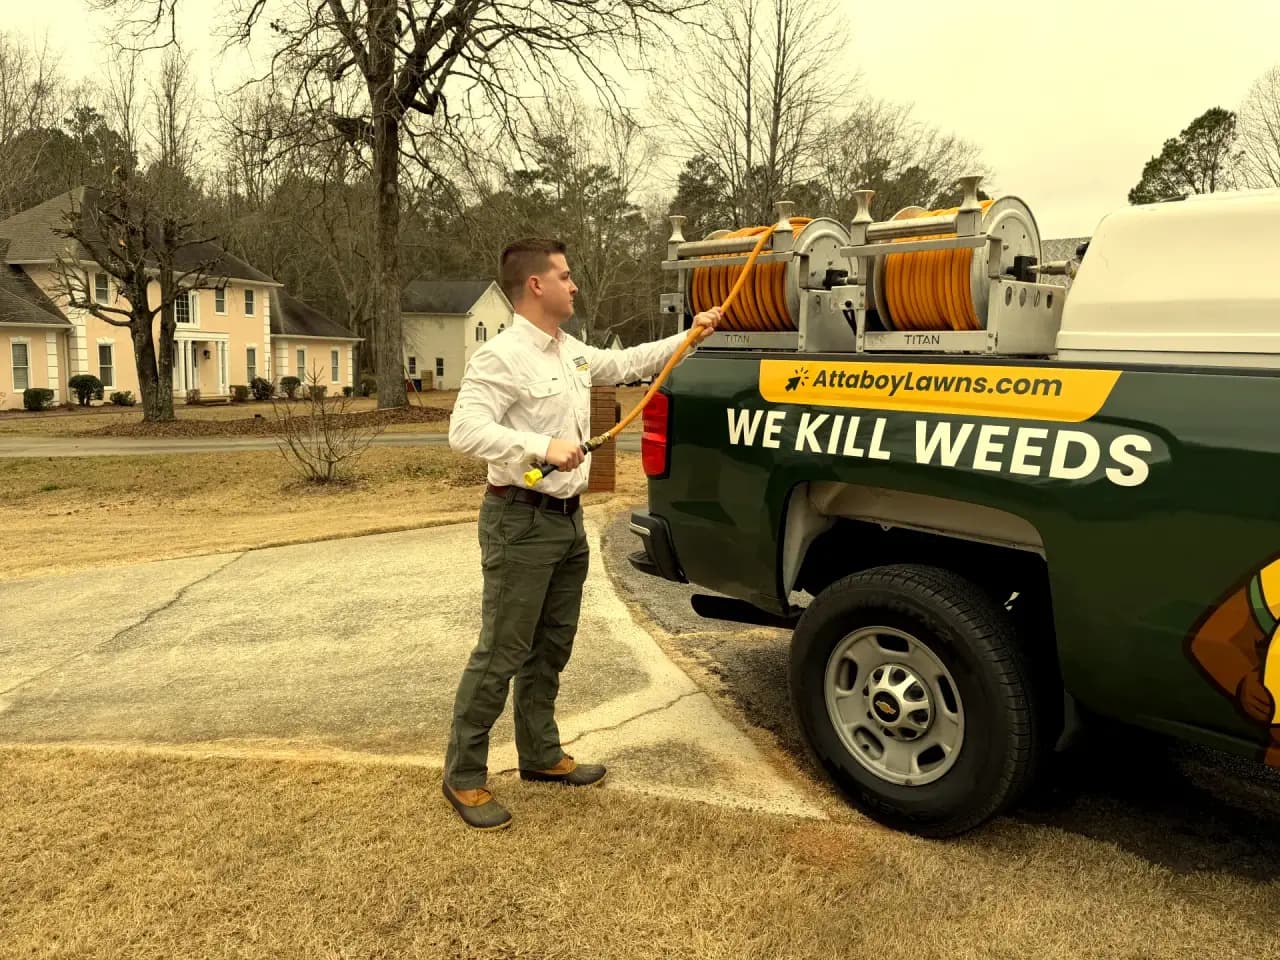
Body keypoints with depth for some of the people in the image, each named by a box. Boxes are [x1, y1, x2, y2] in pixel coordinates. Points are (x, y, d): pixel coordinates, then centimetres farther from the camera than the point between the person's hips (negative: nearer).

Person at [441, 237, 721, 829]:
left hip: (567, 518, 9)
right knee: (501, 654, -3)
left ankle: (541, 755, 31)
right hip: (521, 522, -9)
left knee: (550, 649, 17)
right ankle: (463, 777, 10)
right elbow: (465, 430, -25)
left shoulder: (571, 352, 12)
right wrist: (541, 447, -33)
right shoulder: (501, 357, -16)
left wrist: (690, 334, 26)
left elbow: (625, 364, 27)